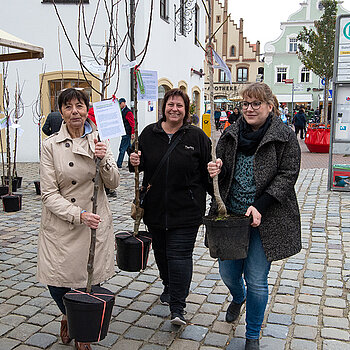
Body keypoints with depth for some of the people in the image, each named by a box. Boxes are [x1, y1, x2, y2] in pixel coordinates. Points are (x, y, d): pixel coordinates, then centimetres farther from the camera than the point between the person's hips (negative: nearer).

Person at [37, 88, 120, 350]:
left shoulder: (99, 141, 3)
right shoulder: (51, 145, -5)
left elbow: (113, 183, -2)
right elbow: (49, 193, -8)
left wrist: (103, 160, -21)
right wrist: (78, 215, -21)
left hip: (95, 222, 1)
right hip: (60, 223, -1)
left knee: (90, 281, 6)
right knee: (57, 283, 3)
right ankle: (69, 318, 39)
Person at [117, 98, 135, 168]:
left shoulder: (128, 112, -12)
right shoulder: (121, 112, 16)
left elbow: (132, 123, -16)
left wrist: (132, 133, -19)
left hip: (127, 134, -9)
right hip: (124, 133, 9)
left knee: (122, 149, -10)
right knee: (129, 148, 14)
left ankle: (119, 164, -9)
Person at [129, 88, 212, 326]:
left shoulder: (197, 136, -3)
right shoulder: (149, 134, 5)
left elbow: (207, 171, 0)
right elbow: (141, 165, 15)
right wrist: (134, 162, -8)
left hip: (186, 209, -4)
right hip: (155, 206, 4)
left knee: (179, 254, -5)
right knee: (161, 251, 18)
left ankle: (178, 308, 3)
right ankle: (170, 287, 44)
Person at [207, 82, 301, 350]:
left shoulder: (285, 137, -5)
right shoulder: (231, 134, 7)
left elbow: (287, 176, -10)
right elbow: (221, 168, 15)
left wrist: (260, 207, -20)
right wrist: (217, 169, -11)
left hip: (264, 221, -4)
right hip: (229, 217, 4)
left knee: (256, 281, 2)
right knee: (228, 272, 13)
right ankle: (238, 298, 51)